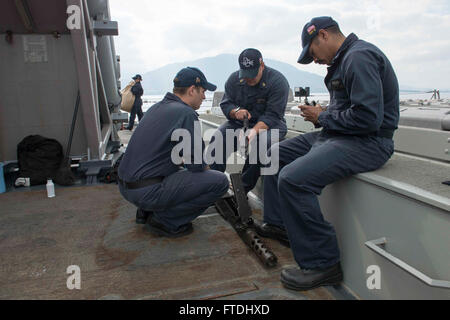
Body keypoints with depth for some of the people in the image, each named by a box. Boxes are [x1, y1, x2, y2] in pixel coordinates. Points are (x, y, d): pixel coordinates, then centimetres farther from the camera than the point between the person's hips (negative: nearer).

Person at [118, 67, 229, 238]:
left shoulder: (157, 107, 14)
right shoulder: (186, 113, -13)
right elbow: (196, 164, -12)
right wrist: (207, 169, 10)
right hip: (147, 192, -9)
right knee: (220, 181, -8)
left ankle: (145, 211, 20)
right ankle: (164, 220, -3)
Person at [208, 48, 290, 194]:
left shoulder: (278, 81, -15)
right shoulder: (234, 78, 0)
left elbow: (272, 116, -20)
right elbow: (225, 103, 2)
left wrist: (254, 131, -37)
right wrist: (236, 111, -22)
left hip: (269, 125, -3)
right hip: (239, 122, 4)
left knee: (260, 144, -37)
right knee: (217, 139, -24)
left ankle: (243, 189, -23)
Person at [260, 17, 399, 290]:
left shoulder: (359, 57, -16)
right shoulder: (344, 59, 17)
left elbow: (368, 117, -26)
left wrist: (323, 118, -12)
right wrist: (323, 113, 5)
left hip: (367, 142, -11)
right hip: (337, 135, 11)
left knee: (293, 179, -29)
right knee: (275, 154, 14)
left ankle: (323, 265, -15)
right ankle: (278, 224, 22)